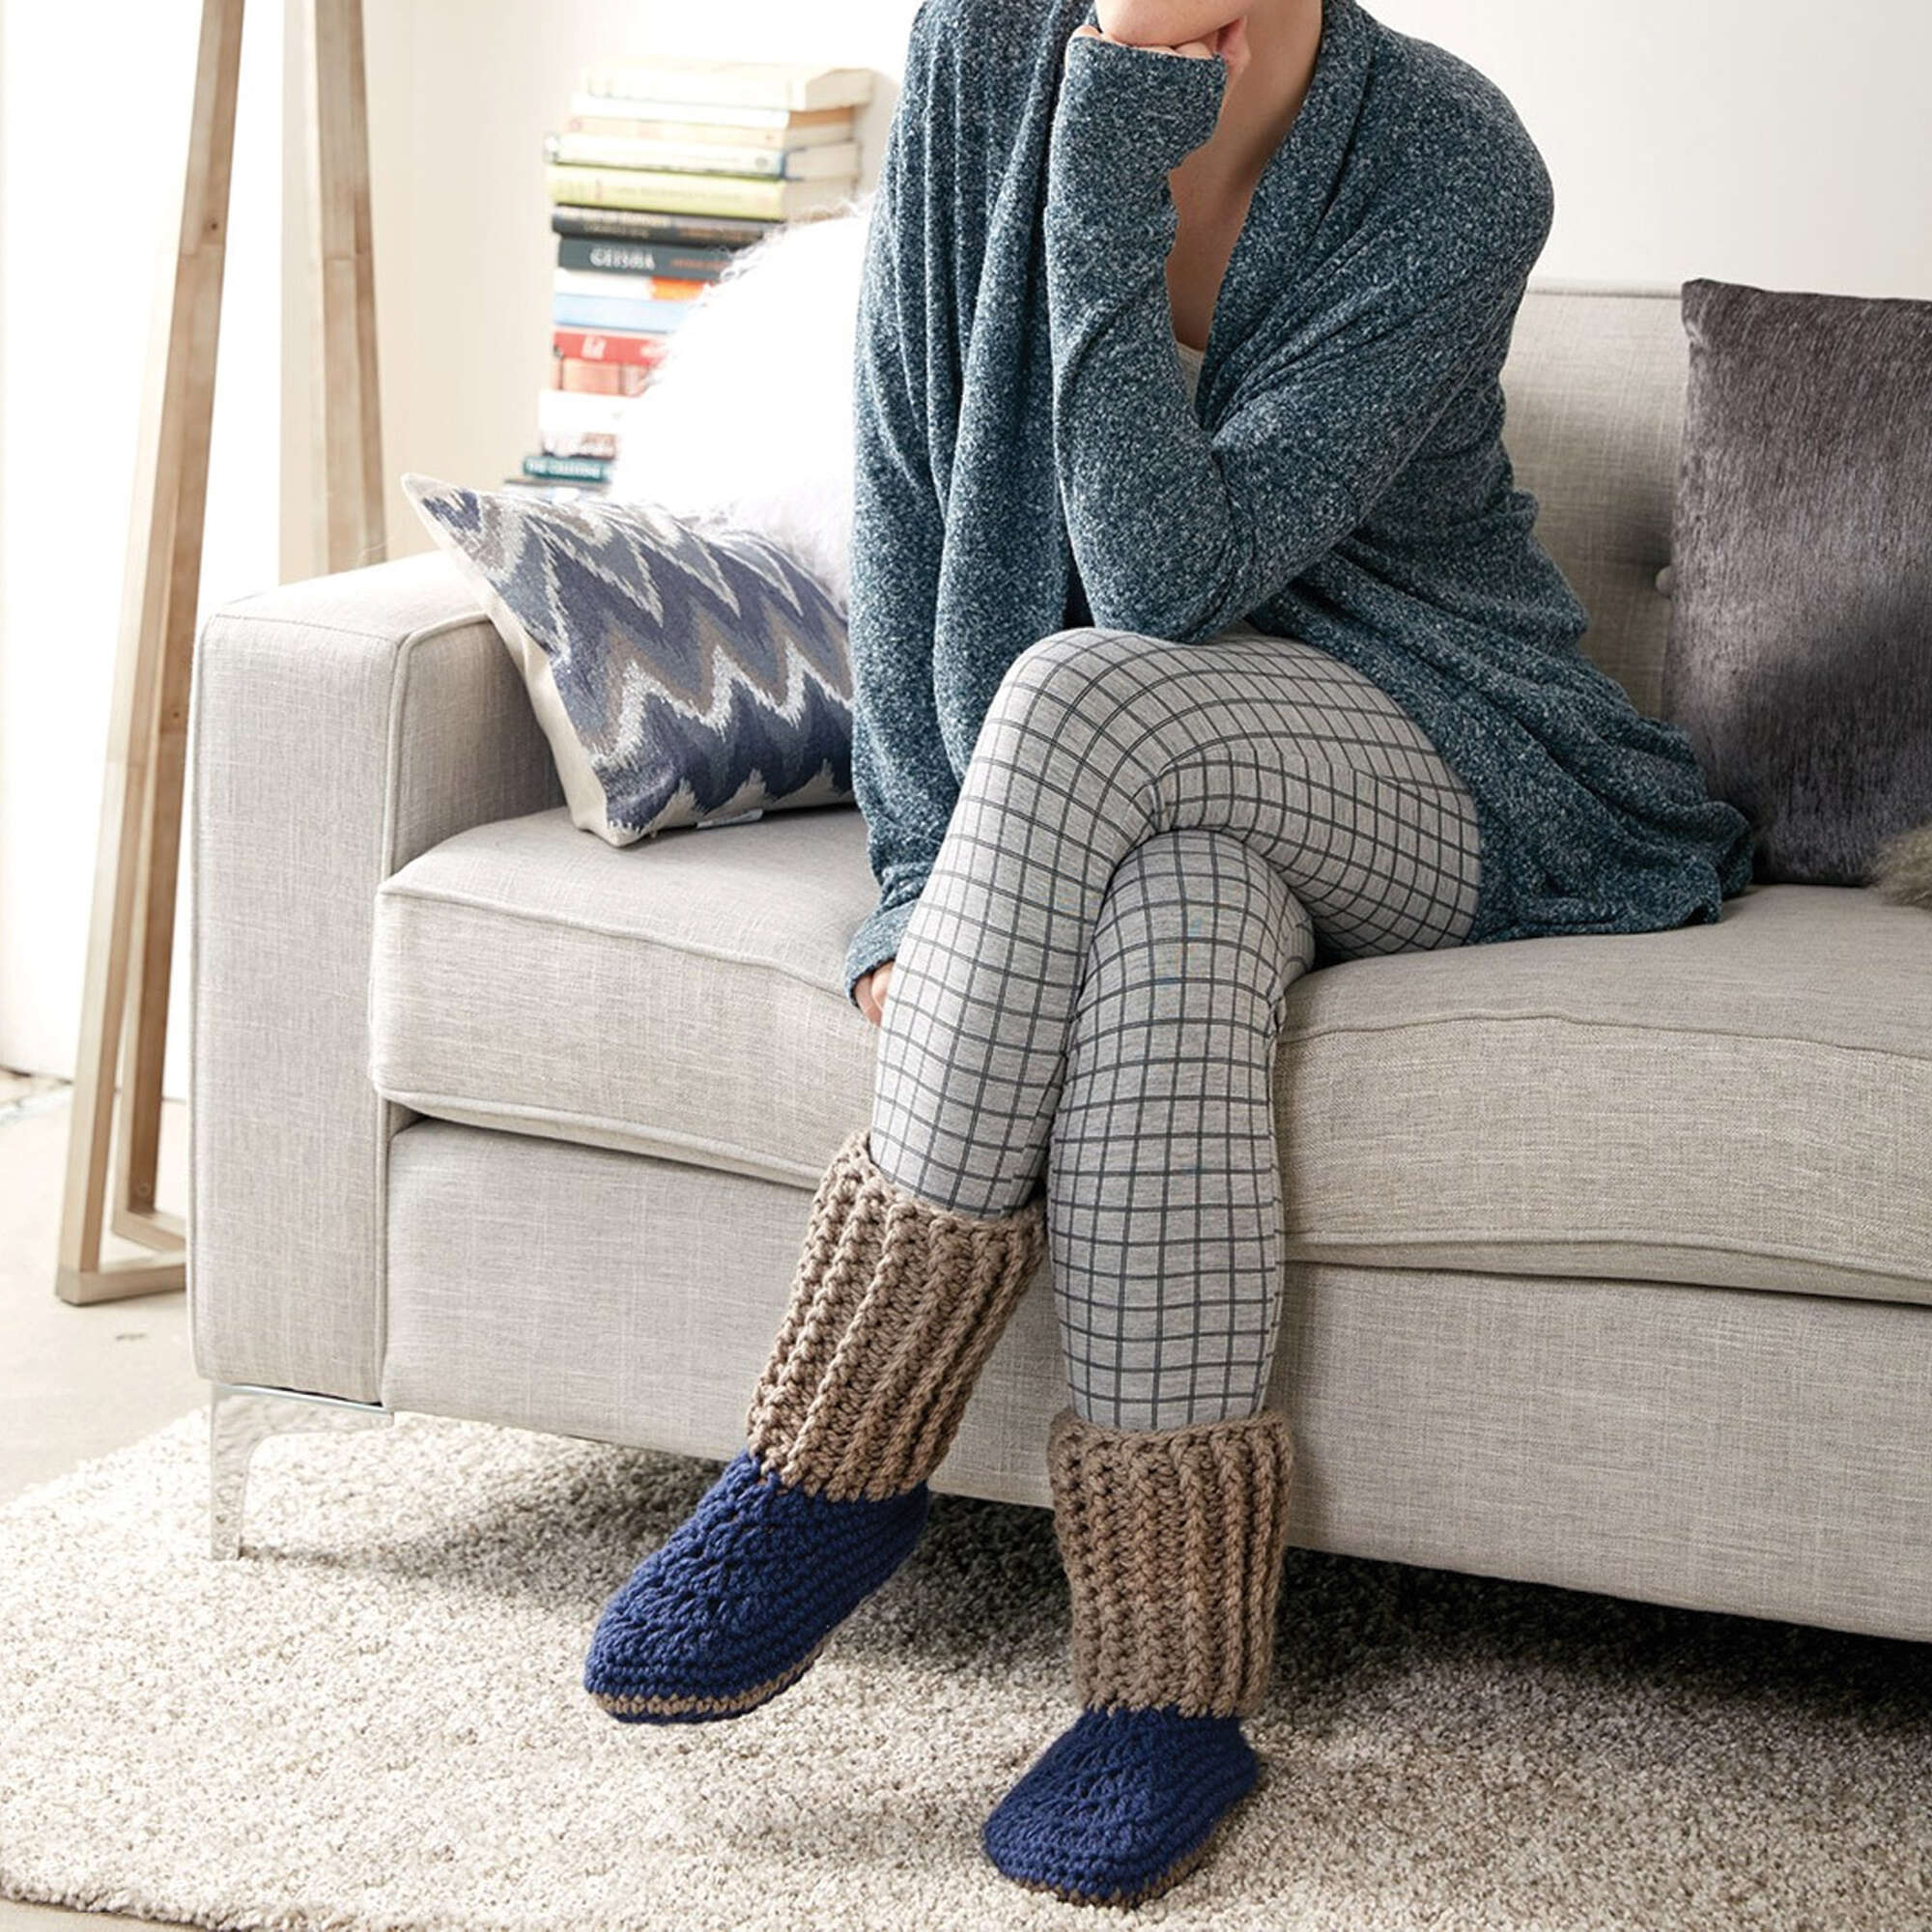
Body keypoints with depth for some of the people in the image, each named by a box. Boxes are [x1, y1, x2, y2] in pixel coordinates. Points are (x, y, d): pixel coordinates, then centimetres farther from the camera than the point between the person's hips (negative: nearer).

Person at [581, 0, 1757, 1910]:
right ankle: (1173, 1680, -29)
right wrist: (928, 875, -12)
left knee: (1079, 696, -34)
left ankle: (830, 1465, -29)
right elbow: (904, 497, -4)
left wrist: (1108, 191, -31)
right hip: (1122, 803, 3)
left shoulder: (1451, 169, -20)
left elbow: (1170, 581, -25)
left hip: (1430, 779, -3)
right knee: (1163, 931, -35)